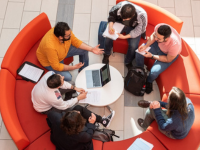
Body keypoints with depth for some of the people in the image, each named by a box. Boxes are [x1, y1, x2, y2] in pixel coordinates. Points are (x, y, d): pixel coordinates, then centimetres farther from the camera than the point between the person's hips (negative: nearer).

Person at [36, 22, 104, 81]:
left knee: (84, 50, -1)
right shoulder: (50, 47, -42)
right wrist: (73, 67, -27)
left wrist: (91, 49, -15)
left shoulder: (67, 32, -26)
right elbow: (56, 66, -30)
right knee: (67, 77, -22)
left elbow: (75, 41, -7)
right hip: (50, 61, -6)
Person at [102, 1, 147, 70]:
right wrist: (110, 25, -28)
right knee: (108, 37, -20)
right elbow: (111, 15, -10)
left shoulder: (142, 15, -36)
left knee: (133, 45, -24)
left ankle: (128, 62, 8)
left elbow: (138, 31, -23)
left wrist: (124, 37, -33)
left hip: (134, 28, -2)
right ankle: (106, 54, 12)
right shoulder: (119, 7, -30)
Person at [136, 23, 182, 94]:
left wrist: (152, 56, -25)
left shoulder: (175, 45, -43)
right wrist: (146, 46, -23)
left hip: (168, 55, -4)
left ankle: (149, 81, 20)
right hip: (157, 45, 4)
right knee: (139, 53, -11)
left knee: (154, 72, -20)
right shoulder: (158, 27, -35)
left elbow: (168, 59, -22)